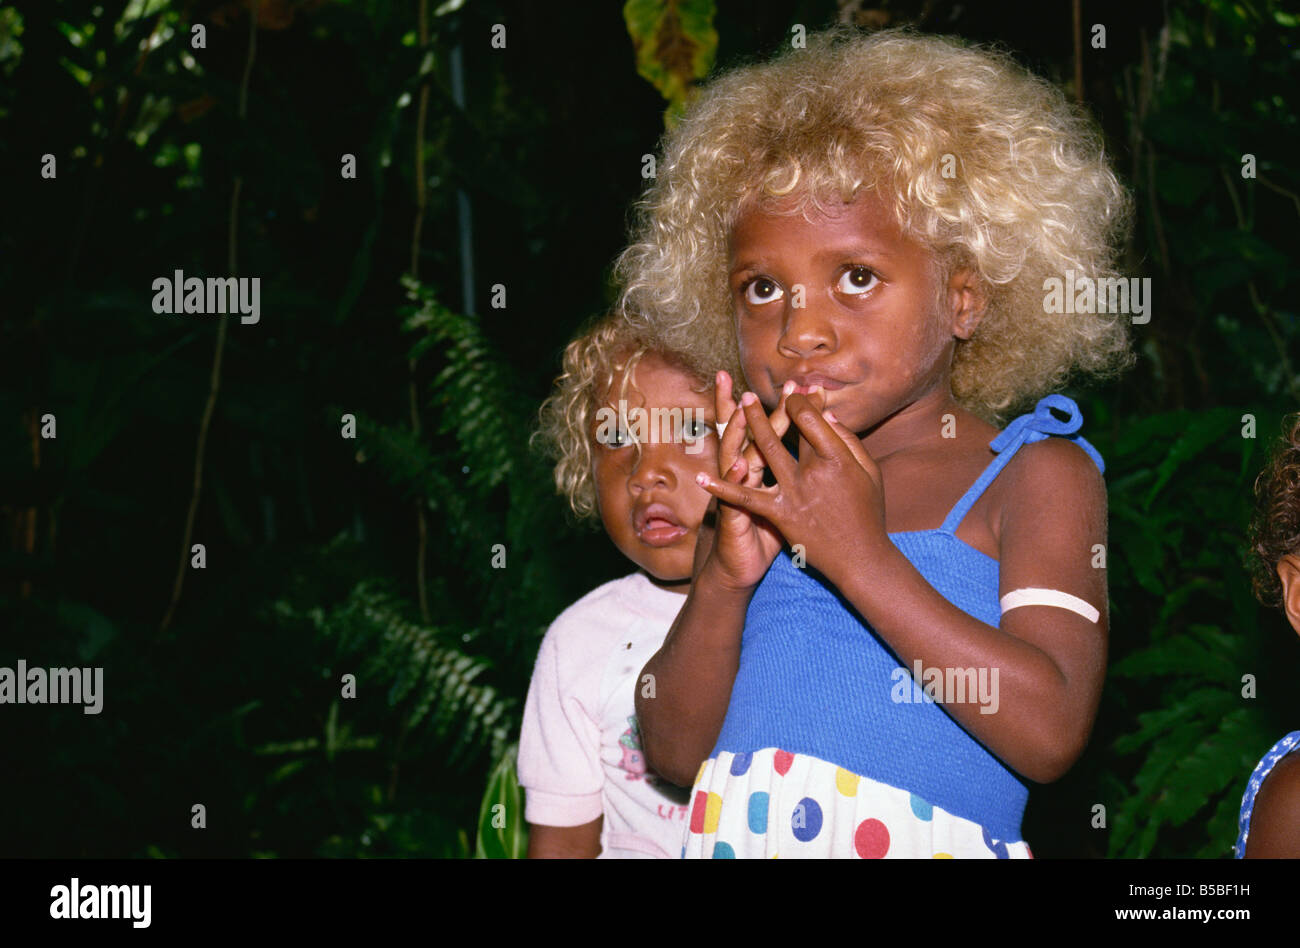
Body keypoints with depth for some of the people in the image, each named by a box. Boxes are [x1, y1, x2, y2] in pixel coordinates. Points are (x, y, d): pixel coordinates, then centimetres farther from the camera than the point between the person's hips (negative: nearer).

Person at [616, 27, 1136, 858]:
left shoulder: (1037, 472, 0)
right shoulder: (767, 492, 11)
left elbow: (1050, 732, -12)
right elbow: (675, 754, 9)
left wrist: (861, 556, -13)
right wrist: (726, 577, -6)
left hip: (922, 843, -3)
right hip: (729, 837, 3)